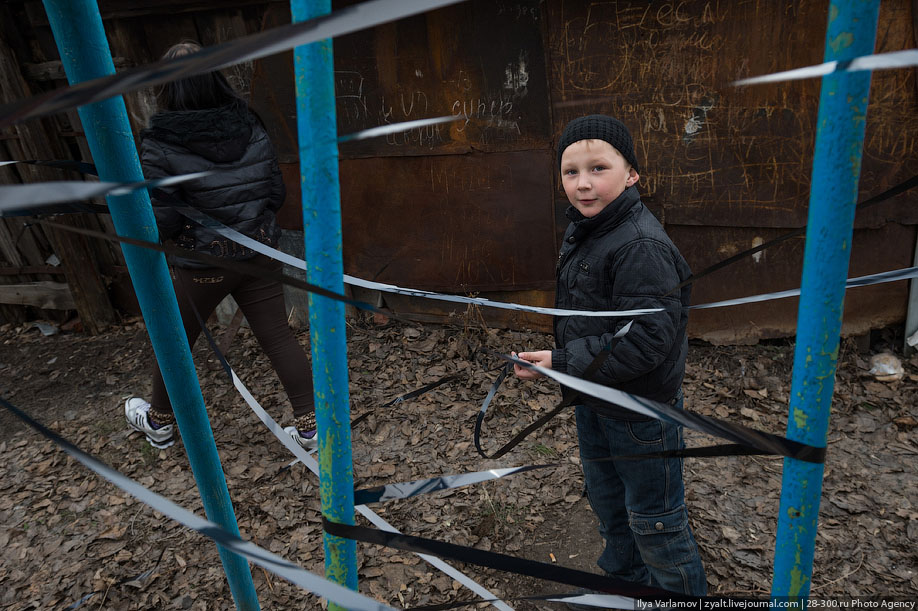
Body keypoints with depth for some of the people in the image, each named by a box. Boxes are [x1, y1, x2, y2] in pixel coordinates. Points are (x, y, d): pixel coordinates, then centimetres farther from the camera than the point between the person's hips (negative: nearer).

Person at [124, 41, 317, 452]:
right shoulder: (251, 129, -3)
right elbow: (276, 193, 3)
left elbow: (161, 224, -15)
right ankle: (309, 426, 17)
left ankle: (159, 424, 42)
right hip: (259, 255, 3)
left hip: (200, 265, -3)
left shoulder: (161, 145, -15)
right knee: (279, 338, 10)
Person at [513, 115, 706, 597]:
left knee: (653, 518, 12)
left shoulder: (641, 246, -28)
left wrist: (563, 363, -28)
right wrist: (562, 361, 12)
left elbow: (647, 339, -32)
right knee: (606, 499, 27)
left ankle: (684, 595, 39)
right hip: (593, 399, 9)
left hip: (641, 409, -9)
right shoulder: (582, 229, 2)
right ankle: (625, 579, 51)